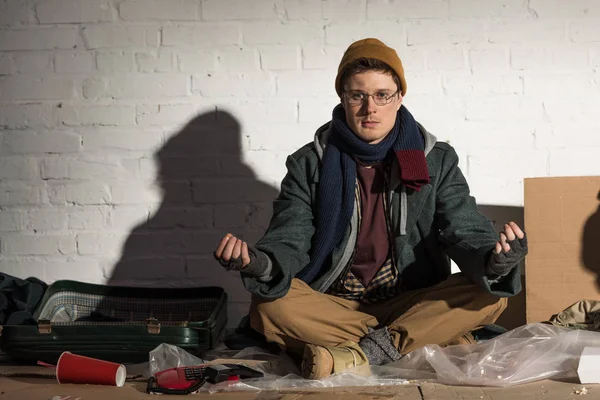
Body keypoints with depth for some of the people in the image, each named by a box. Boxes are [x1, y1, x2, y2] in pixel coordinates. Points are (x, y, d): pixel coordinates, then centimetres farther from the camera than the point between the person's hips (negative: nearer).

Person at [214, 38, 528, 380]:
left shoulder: (436, 161, 3)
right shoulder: (309, 165, 2)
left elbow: (464, 229, -7)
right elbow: (291, 239, -7)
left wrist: (494, 261, -32)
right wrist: (262, 263, -33)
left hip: (413, 305, 1)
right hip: (332, 307, 0)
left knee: (491, 296, -26)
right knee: (269, 307, -30)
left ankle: (361, 353, -25)